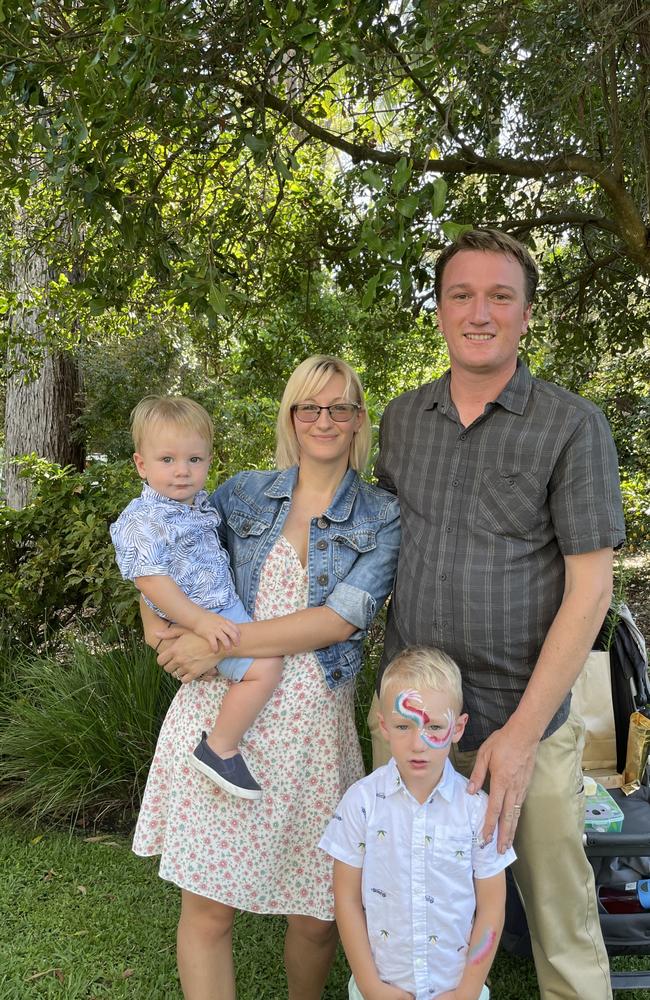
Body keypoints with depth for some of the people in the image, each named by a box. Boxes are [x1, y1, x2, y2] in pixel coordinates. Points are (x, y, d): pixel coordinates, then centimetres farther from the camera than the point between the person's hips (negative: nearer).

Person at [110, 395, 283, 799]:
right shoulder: (141, 522, -19)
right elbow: (151, 581, -25)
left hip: (226, 607, 10)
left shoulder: (200, 502, 8)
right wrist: (199, 620, -30)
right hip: (199, 618, -10)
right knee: (265, 667, -22)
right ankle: (220, 749, -8)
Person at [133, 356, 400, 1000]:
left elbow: (342, 619, -11)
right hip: (220, 708, 1)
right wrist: (157, 622, -1)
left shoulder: (382, 518, 2)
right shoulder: (244, 494, 7)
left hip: (312, 723, 0)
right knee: (208, 906, 3)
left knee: (317, 915, 10)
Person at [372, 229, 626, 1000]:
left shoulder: (573, 427, -8)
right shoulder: (401, 419, 6)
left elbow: (590, 587, -11)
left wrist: (522, 734, -15)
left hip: (524, 718, -3)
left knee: (561, 920, 10)